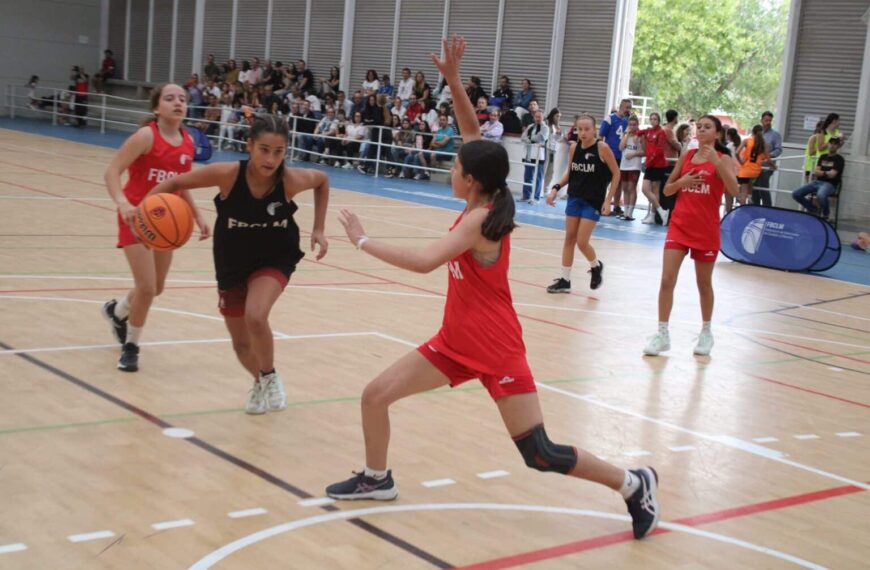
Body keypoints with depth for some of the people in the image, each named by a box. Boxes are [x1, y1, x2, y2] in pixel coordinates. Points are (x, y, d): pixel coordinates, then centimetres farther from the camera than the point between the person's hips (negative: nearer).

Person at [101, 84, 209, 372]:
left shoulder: (188, 143, 1)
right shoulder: (146, 136, -18)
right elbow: (112, 172, -23)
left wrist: (198, 217, 10)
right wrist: (122, 203, -39)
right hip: (137, 218, -6)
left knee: (156, 288, 16)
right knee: (147, 287, -12)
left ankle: (117, 311, 49)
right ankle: (131, 347, 12)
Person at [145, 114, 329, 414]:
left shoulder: (291, 180, -25)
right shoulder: (227, 174, -28)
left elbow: (322, 180, -2)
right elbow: (174, 183, -17)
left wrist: (318, 229, -4)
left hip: (275, 261, -1)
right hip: (232, 266, 2)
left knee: (255, 317, -30)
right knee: (241, 344, 12)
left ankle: (270, 378, 0)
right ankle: (261, 383, 46)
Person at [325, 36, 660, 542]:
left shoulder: (479, 221, -24)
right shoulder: (484, 204, -2)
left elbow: (423, 262, -36)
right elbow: (475, 136, 4)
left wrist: (362, 240, -27)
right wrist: (453, 81, -8)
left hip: (496, 348, -8)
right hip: (456, 342, 8)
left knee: (541, 455, -4)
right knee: (375, 395, 4)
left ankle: (635, 484, 12)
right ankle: (377, 479, 25)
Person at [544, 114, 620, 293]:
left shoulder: (602, 148, -14)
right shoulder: (574, 147, 1)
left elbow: (616, 174, -7)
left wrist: (608, 200, -11)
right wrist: (556, 188, 1)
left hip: (593, 201, -5)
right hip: (574, 198, 5)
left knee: (582, 242, -6)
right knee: (569, 238, 6)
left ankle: (596, 266, 24)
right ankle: (565, 280, 15)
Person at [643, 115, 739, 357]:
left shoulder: (722, 159, -4)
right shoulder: (686, 156, 7)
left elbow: (734, 190, -21)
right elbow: (667, 190, 14)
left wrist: (715, 161, -28)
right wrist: (681, 181, -7)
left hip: (706, 230, -3)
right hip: (679, 225, 3)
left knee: (704, 283, 11)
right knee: (667, 279, -8)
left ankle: (706, 332, 29)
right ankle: (662, 334, -2)